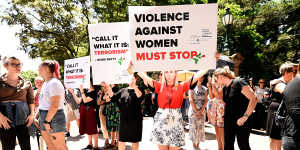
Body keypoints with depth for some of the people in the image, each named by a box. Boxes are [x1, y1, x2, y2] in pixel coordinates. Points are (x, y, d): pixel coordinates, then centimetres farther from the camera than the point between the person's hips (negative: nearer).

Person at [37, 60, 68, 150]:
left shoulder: (54, 83, -15)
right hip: (45, 118, 10)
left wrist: (47, 121, -21)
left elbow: (54, 105, -22)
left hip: (53, 118, -10)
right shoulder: (45, 83, 15)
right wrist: (44, 120, 17)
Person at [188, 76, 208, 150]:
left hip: (202, 111, 3)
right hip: (193, 110, -3)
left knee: (200, 128, 4)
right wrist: (196, 111, -12)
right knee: (193, 128, -2)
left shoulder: (205, 89, 9)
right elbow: (191, 100, -7)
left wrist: (201, 110, -10)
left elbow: (206, 100, 2)